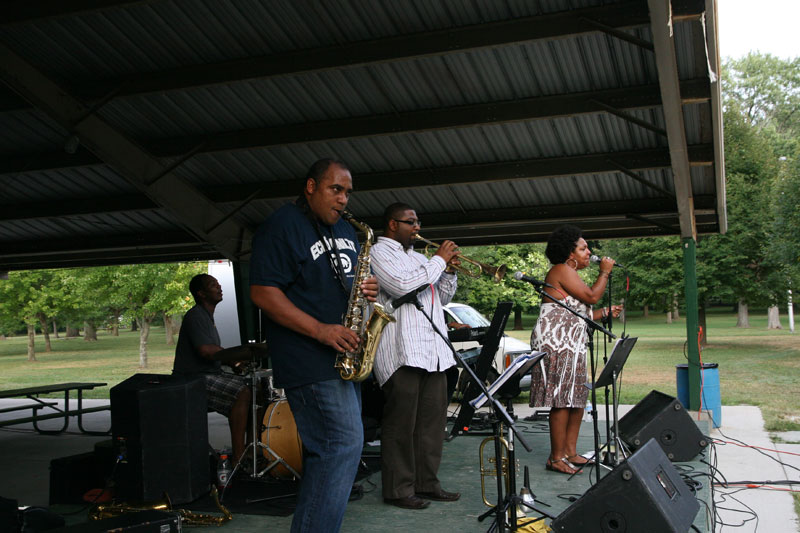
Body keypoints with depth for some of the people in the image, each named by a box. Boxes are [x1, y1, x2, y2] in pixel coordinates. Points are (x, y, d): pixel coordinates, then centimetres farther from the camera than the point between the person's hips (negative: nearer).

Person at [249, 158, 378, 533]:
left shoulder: (345, 229, 18)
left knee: (329, 450, 12)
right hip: (309, 362, -9)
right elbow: (262, 293, -15)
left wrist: (367, 288, 1)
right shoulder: (281, 227, -9)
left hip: (344, 356, 9)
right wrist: (321, 330, -22)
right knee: (345, 443, -15)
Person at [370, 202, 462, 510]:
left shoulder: (418, 257, 24)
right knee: (401, 423, -4)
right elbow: (402, 286, -19)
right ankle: (398, 490, 4)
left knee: (432, 420, 10)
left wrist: (449, 270, 9)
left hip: (434, 352, 9)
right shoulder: (378, 253, -2)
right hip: (402, 353, -8)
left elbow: (441, 297, 27)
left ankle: (426, 482, 20)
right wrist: (440, 260, -9)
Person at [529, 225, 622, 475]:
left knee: (577, 399, 10)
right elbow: (591, 296, -14)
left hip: (572, 345, 11)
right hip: (556, 342, -11)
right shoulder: (562, 270, -9)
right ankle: (556, 458, -5)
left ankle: (570, 453, 16)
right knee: (562, 401, -10)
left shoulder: (571, 274, 23)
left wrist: (606, 312, 21)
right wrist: (604, 272, 0)